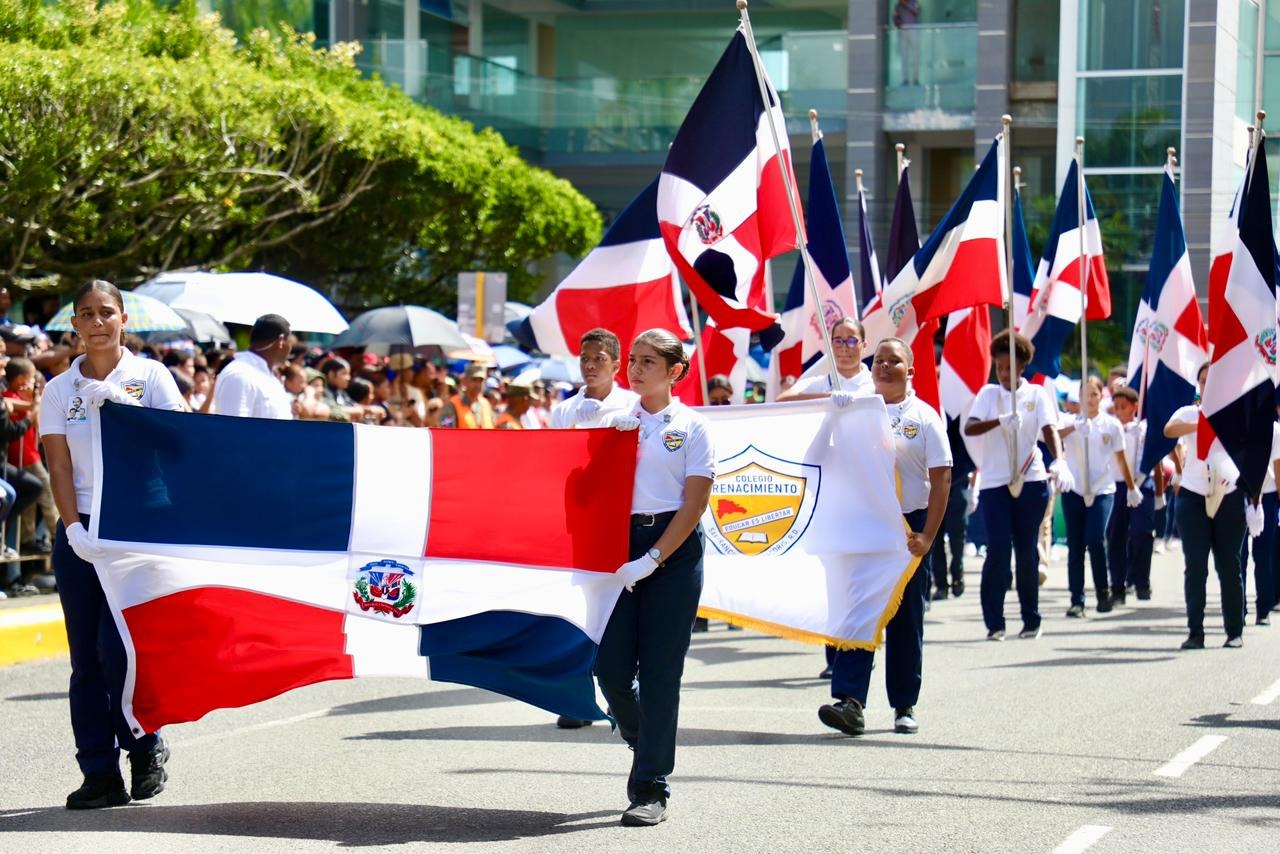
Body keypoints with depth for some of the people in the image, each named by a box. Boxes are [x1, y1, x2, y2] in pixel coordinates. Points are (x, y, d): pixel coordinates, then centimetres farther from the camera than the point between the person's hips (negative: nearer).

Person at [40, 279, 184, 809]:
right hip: (79, 532, 3)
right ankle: (100, 774, 5)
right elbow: (58, 465, 3)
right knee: (86, 657, 1)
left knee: (117, 646, -12)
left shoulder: (151, 377, 3)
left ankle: (144, 745, 10)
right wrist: (74, 528, -9)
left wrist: (122, 403, -16)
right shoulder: (60, 390, 9)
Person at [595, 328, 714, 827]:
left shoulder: (690, 426, -1)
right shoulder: (618, 420, 10)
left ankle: (652, 789, 3)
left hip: (673, 550, -4)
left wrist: (653, 559, -14)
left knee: (659, 672, -3)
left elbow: (694, 502, -6)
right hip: (621, 544, 4)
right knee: (611, 667, -2)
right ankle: (644, 744, 27)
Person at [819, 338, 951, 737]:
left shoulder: (924, 417, 1)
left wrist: (927, 536, -10)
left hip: (908, 526, -1)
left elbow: (941, 480, -2)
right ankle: (849, 701, -15)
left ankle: (904, 706, 14)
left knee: (906, 620, 5)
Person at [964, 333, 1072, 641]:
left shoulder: (1037, 394, 4)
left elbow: (1050, 430, -9)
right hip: (994, 482, 0)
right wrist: (999, 421, -29)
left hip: (1031, 481, 0)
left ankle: (1031, 620, 14)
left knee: (1026, 551, 4)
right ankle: (994, 621, -2)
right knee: (998, 549, -8)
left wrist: (1059, 461, -29)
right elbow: (969, 428, -9)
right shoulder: (988, 393, 5)